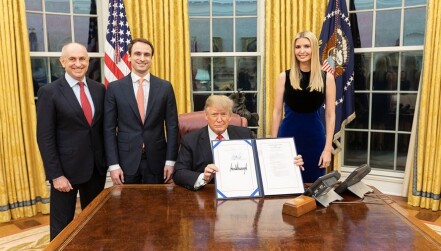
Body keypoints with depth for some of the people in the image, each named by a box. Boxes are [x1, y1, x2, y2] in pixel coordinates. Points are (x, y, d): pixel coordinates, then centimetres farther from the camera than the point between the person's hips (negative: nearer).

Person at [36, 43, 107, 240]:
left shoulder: (99, 89, 6)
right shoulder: (49, 92, -7)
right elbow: (45, 137, -10)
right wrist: (55, 174, -13)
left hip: (97, 167, 4)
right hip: (67, 168, -4)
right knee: (62, 225, 9)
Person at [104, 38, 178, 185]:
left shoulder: (165, 87, 0)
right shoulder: (114, 88, -1)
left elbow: (172, 126, 1)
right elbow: (109, 128, -1)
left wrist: (170, 161, -3)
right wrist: (113, 164, -6)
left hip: (156, 161, 1)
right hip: (126, 161, 0)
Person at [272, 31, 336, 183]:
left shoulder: (327, 78, 0)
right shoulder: (284, 77, 0)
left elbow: (330, 115, 0)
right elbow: (277, 112, 2)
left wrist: (328, 148, -4)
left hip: (314, 137, 0)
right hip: (288, 136, 0)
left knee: (313, 184, 10)